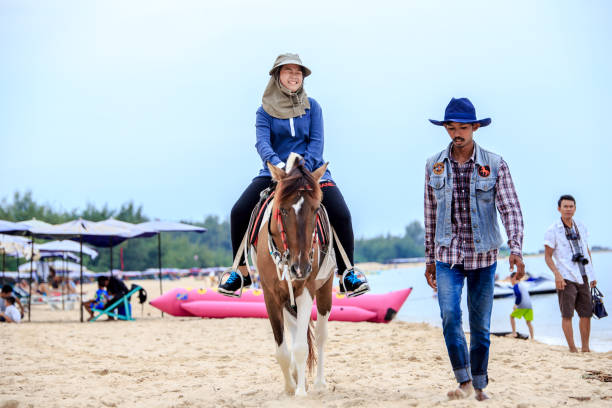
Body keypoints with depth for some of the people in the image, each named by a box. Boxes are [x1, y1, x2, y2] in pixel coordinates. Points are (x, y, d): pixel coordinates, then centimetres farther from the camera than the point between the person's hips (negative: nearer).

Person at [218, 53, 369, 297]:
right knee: (239, 212, -16)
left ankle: (347, 274, -7)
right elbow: (262, 142, -12)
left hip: (311, 170, 0)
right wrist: (278, 164, -32)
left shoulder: (312, 107, 6)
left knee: (341, 215, -21)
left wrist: (303, 167, -21)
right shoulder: (265, 110, 3)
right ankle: (241, 272, 2)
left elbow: (316, 142, -3)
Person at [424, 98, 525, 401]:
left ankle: (479, 384, 21)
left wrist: (516, 249, -24)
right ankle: (464, 381, -5)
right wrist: (429, 259, 10)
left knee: (480, 325, 7)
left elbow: (511, 209, -9)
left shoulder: (495, 165, -5)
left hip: (483, 256, -1)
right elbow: (431, 215, 8)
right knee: (450, 316, -15)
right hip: (447, 256, 1)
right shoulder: (434, 165, 1)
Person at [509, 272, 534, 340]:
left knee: (512, 316, 10)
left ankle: (514, 333, 4)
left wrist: (516, 305, -8)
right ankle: (532, 338, 3)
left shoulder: (516, 286, -2)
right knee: (528, 322, 10)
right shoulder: (523, 285, 23)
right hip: (530, 306, 7)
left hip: (522, 306, -7)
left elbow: (519, 295, -18)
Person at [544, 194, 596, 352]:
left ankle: (585, 348, 16)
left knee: (586, 313, 6)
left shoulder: (581, 227, 12)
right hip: (566, 279, -5)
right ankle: (572, 349, -1)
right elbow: (548, 256, -3)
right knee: (567, 315, -6)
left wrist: (592, 275, 16)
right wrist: (557, 274, -16)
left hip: (583, 278, 5)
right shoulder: (552, 230, -3)